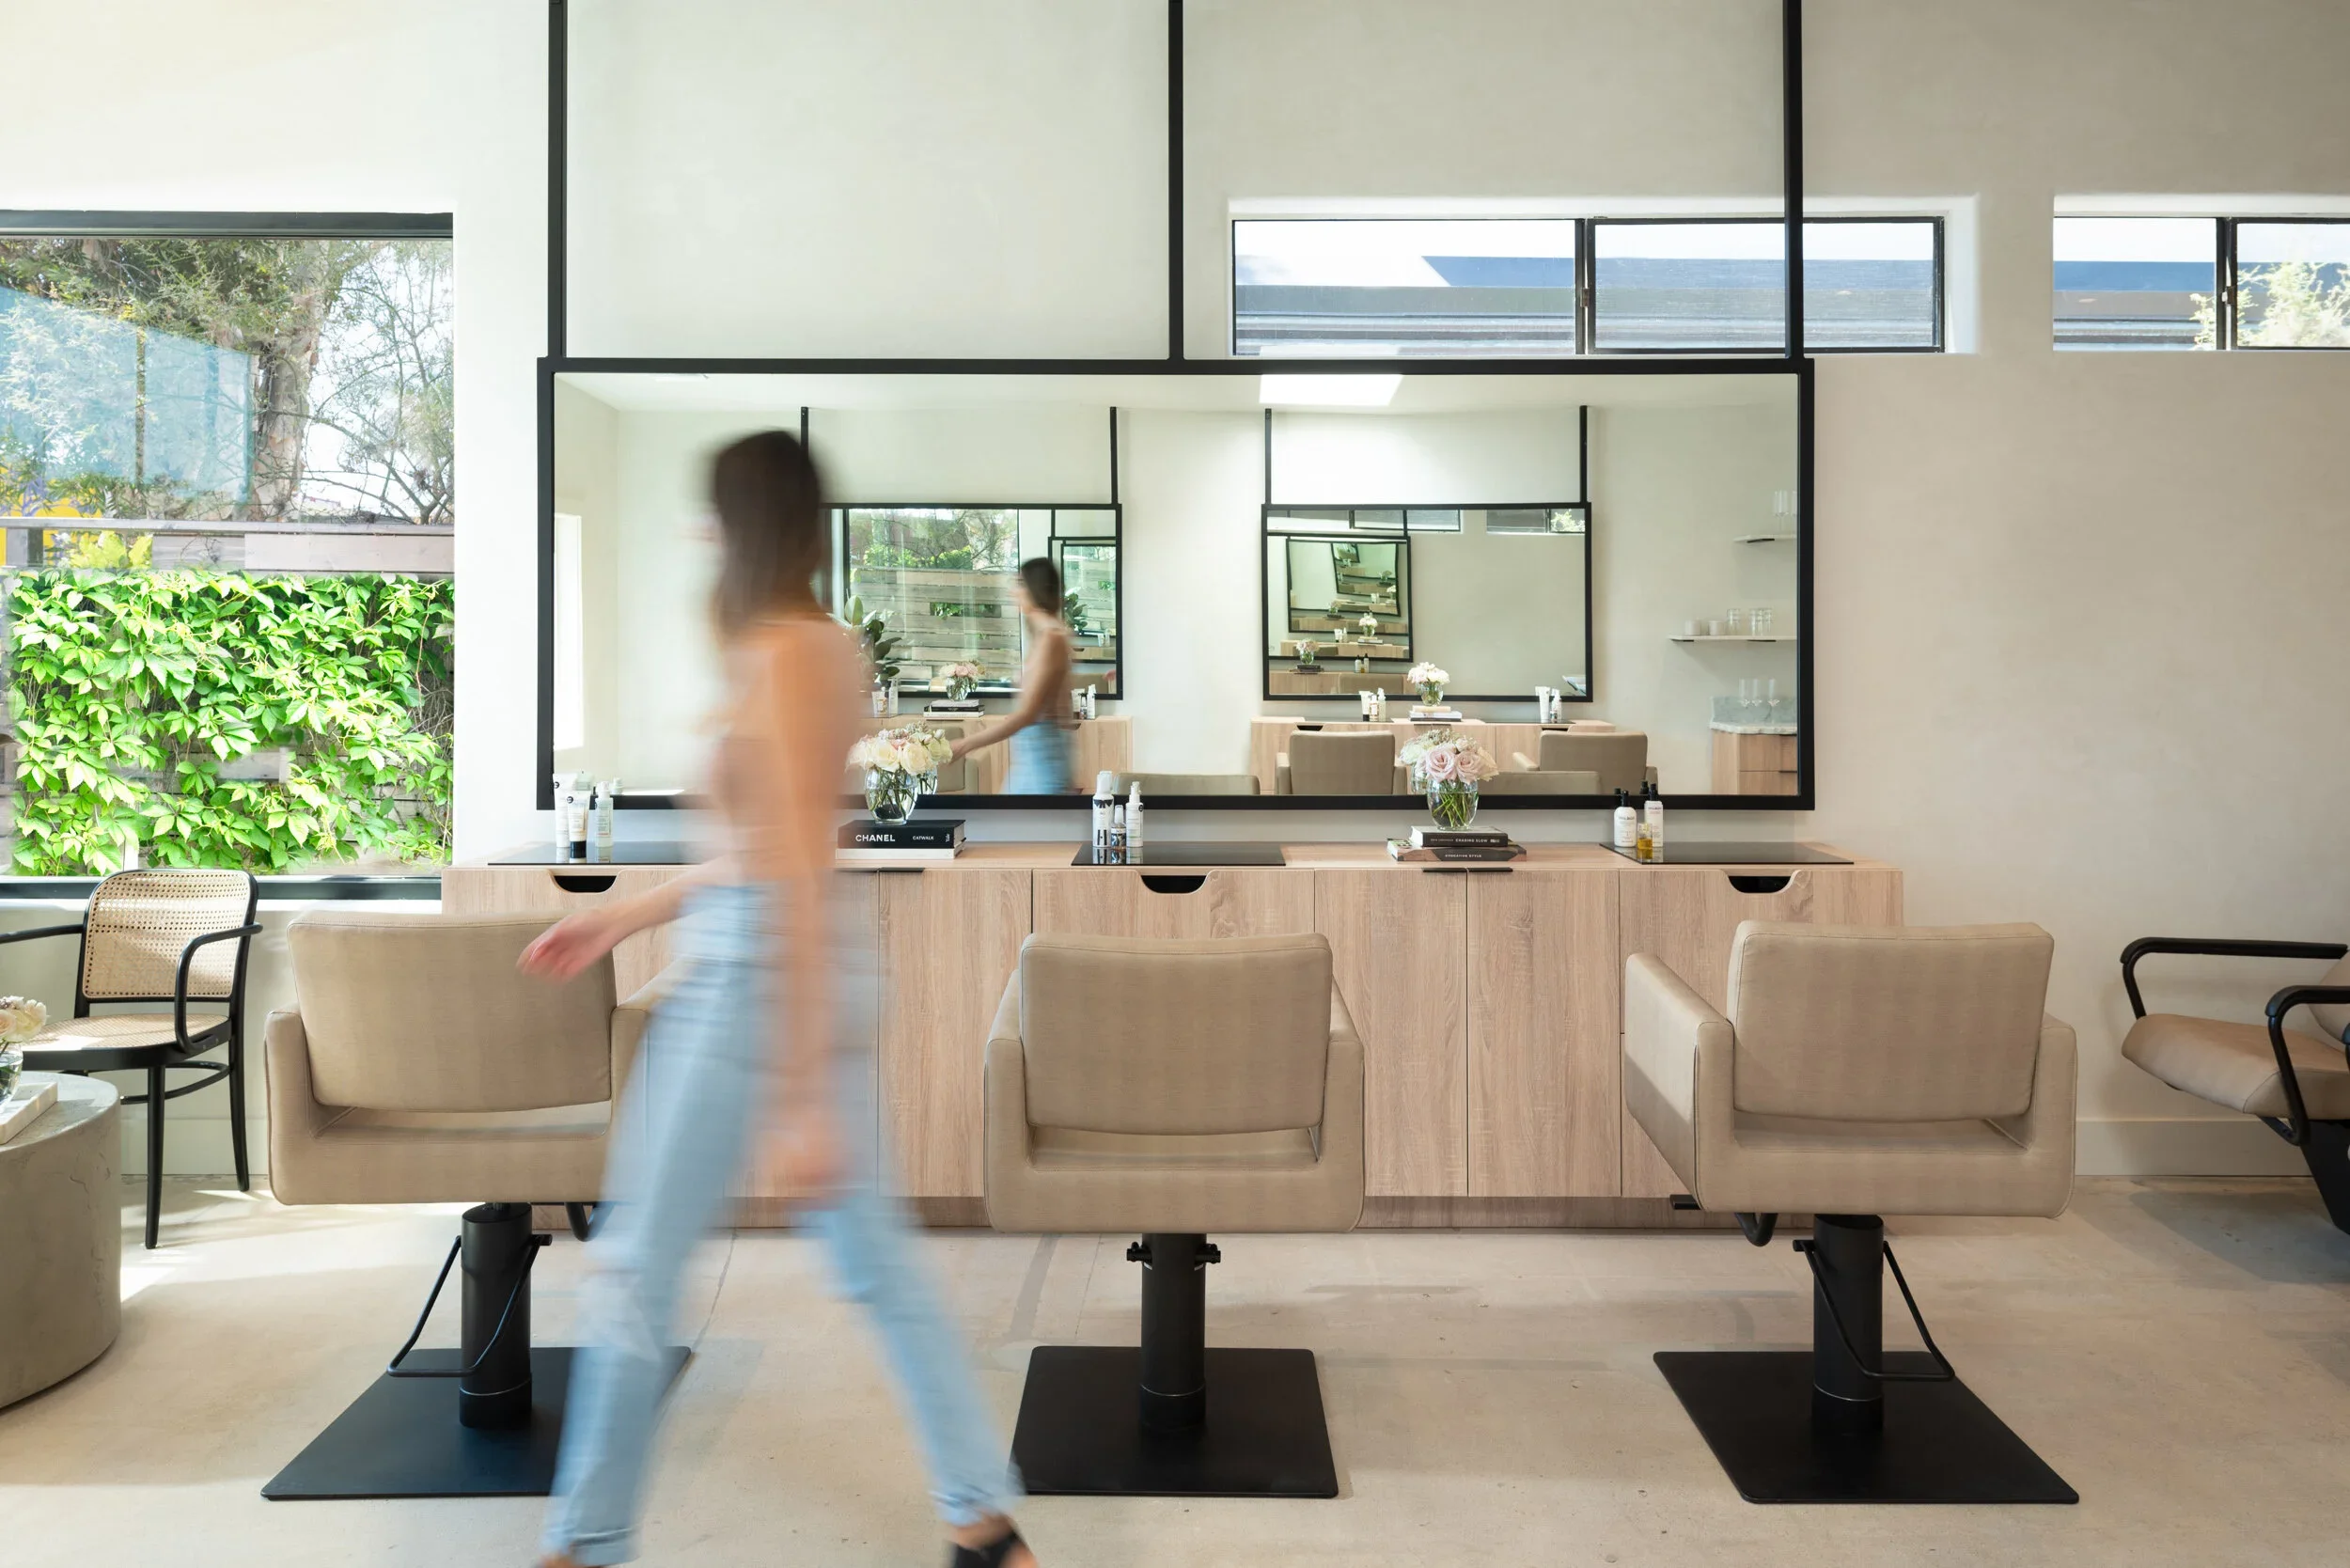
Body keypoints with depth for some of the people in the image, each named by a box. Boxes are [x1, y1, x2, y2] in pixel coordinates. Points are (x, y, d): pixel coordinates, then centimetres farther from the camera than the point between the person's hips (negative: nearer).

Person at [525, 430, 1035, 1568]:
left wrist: (805, 1098, -21)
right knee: (874, 1254, 14)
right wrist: (621, 919, 23)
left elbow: (798, 879, -21)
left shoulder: (777, 657, -16)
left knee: (633, 1270, 7)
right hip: (816, 969, 9)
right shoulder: (829, 646, 11)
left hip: (755, 971, -9)